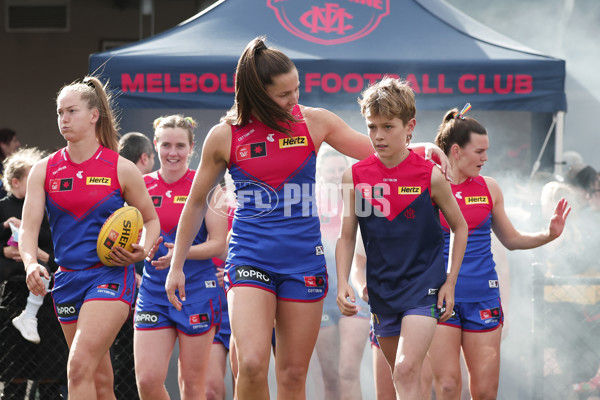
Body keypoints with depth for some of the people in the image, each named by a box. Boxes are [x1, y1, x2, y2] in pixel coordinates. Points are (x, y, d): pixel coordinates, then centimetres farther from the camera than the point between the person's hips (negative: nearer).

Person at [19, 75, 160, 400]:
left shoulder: (121, 169, -1)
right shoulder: (44, 171, 6)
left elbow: (151, 219, 11)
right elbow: (28, 228, -1)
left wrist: (142, 249, -10)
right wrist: (31, 263, -21)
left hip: (110, 277, -4)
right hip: (67, 280, 4)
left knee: (79, 367, -21)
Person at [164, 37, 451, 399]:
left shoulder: (315, 122, 2)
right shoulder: (225, 136, -2)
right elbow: (197, 202, 11)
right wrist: (176, 267, 13)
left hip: (304, 259, 2)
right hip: (250, 258, -2)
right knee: (252, 364, -21)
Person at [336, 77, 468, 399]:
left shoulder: (430, 176, -9)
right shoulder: (355, 177, -2)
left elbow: (459, 227, 4)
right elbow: (347, 237, 5)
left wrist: (450, 282, 0)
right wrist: (343, 283, -8)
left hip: (423, 285, -4)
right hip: (381, 287, 4)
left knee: (407, 370, -19)